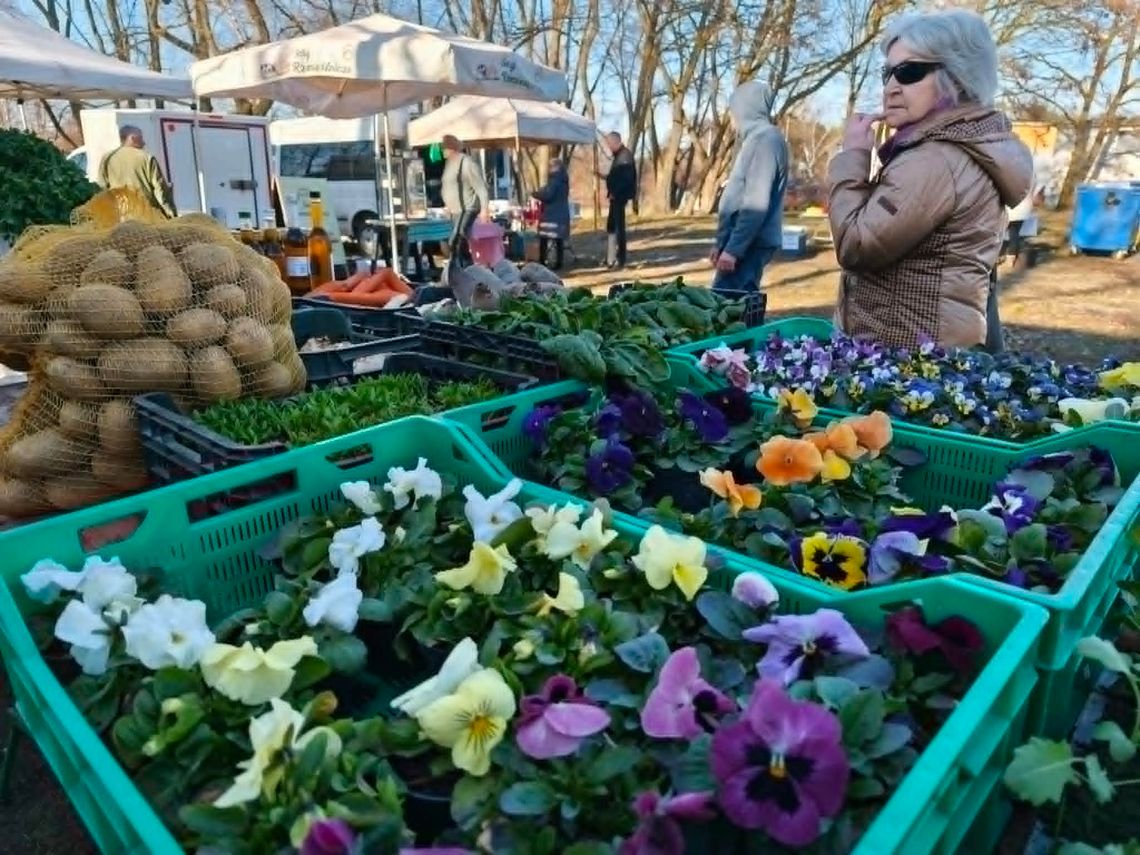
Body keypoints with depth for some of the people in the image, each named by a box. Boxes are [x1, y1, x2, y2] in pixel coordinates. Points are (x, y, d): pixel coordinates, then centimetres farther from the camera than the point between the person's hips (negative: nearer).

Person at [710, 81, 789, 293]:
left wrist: (733, 249, -23)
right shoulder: (755, 138, 19)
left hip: (749, 243, -10)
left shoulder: (766, 140, -12)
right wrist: (722, 243, 21)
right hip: (743, 241, 10)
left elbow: (757, 203, -21)